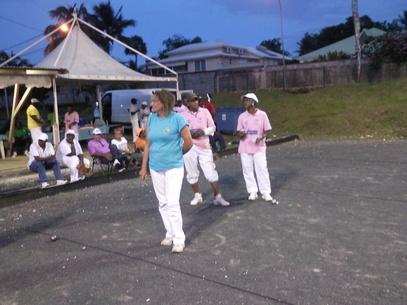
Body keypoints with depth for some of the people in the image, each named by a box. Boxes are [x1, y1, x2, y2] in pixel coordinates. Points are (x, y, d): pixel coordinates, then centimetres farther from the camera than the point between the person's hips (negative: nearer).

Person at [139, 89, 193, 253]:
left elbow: (188, 143, -7)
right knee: (162, 203, 12)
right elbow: (148, 144, 9)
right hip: (155, 168, 5)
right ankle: (170, 233, 27)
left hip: (173, 167, -5)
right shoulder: (151, 118, 5)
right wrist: (144, 167, 7)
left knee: (173, 203, -7)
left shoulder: (177, 118, -10)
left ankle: (179, 239, 5)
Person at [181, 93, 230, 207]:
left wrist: (204, 131, -14)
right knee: (192, 173, 7)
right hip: (189, 147, 0)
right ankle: (197, 195, 25)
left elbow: (212, 127, 6)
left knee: (211, 172, -2)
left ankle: (217, 197, 3)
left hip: (204, 146, 1)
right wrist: (189, 133, -16)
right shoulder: (182, 115, 0)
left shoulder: (205, 111, 5)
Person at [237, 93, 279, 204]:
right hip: (245, 148, 3)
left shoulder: (262, 114, -3)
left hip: (259, 147, -2)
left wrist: (261, 137, -19)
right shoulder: (242, 116, 3)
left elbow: (267, 130, 2)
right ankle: (252, 192, 18)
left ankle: (266, 194, 5)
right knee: (247, 170, 5)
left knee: (262, 169, -3)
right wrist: (241, 134, -19)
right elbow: (239, 133, 5)